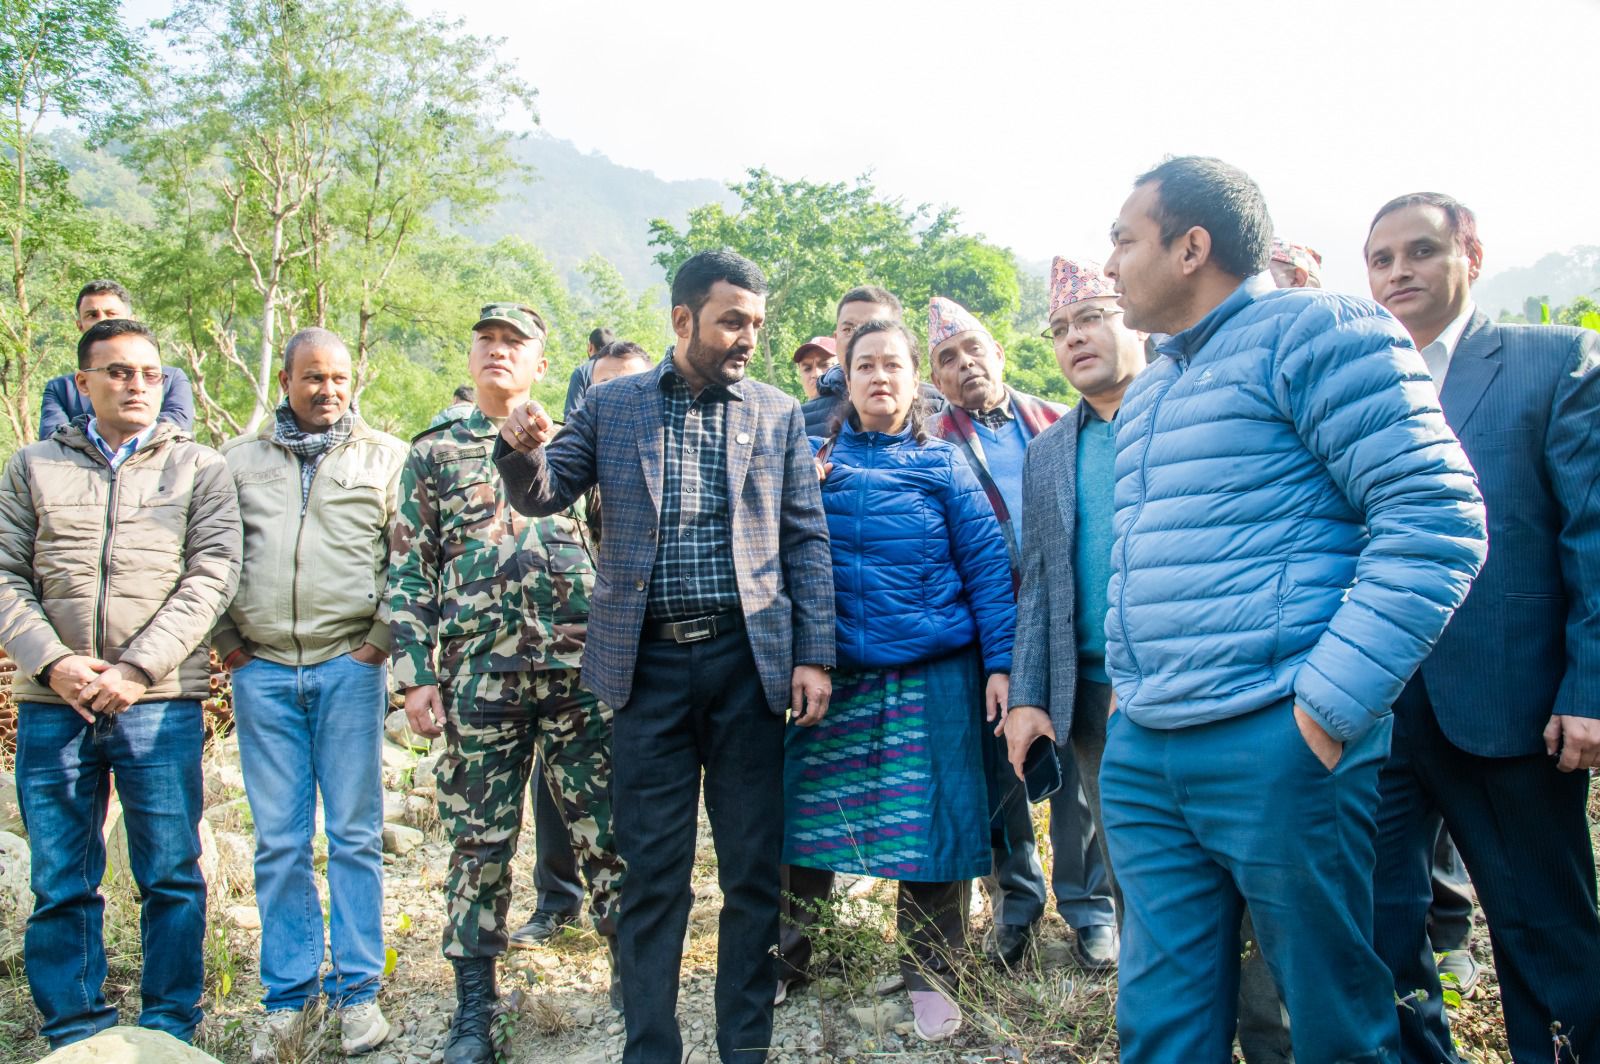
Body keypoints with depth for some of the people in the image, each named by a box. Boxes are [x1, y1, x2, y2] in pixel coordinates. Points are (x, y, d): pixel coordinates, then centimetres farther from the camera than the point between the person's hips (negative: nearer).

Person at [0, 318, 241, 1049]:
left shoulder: (199, 467, 7)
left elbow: (212, 575, -3)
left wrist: (138, 669, -11)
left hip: (162, 703, -2)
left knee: (171, 877, 4)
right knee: (60, 884, 8)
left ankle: (170, 1029, 17)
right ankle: (73, 1035, 21)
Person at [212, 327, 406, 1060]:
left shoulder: (385, 458, 6)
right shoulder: (238, 461, 12)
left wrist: (382, 639, -4)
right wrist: (227, 643, 5)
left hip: (348, 667, -2)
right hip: (262, 670, 2)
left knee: (355, 835, 3)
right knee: (278, 841, 7)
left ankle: (358, 992, 14)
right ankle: (285, 998, 18)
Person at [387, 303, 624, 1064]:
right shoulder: (434, 453, 12)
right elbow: (409, 572, 8)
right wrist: (415, 673, -1)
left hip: (580, 666, 0)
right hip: (479, 673, 0)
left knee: (606, 829, 4)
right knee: (479, 841, 7)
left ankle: (632, 971, 20)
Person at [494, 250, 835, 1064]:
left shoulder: (777, 413, 7)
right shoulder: (612, 406, 6)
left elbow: (807, 540, 5)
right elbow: (543, 495, 3)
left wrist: (813, 655, -2)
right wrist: (523, 450, -20)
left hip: (748, 659, 1)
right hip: (650, 661, 0)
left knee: (752, 868, 9)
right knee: (652, 869, 6)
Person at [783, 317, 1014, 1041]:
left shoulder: (942, 465, 4)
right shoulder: (815, 462, 8)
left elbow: (987, 566, -1)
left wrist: (1000, 663, -7)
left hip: (931, 675, -1)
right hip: (833, 674, 2)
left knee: (925, 820, 4)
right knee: (809, 813, 6)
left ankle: (929, 975, 22)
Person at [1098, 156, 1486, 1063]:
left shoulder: (1316, 330, -5)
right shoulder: (1146, 393, 20)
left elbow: (1438, 520, -13)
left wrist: (1328, 707, -18)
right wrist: (1127, 692, 14)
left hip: (1276, 746, -7)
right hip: (1141, 751, 7)